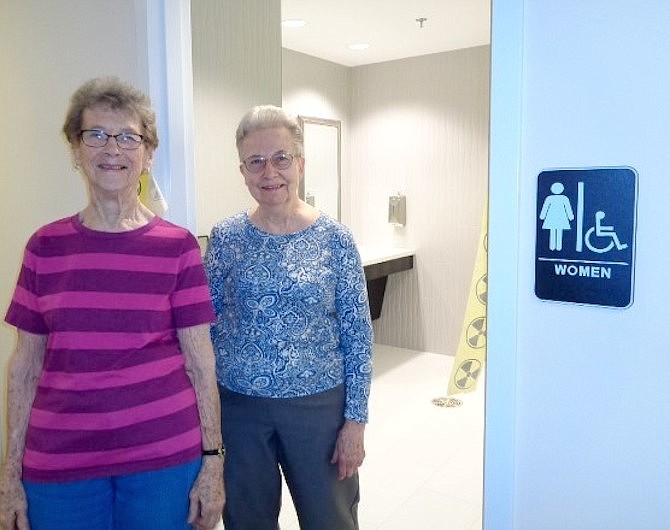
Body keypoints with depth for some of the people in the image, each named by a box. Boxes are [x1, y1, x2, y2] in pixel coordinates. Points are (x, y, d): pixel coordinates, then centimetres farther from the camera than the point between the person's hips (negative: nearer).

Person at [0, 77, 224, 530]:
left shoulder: (178, 246, -5)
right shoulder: (46, 246, 1)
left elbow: (200, 359, -3)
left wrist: (213, 458, -4)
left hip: (164, 457, -1)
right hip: (57, 464, 2)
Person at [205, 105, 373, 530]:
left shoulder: (335, 239, -7)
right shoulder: (226, 238, -3)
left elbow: (358, 336, -5)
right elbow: (204, 327, 3)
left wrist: (356, 420, -6)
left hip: (319, 403, -1)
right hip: (238, 405, 2)